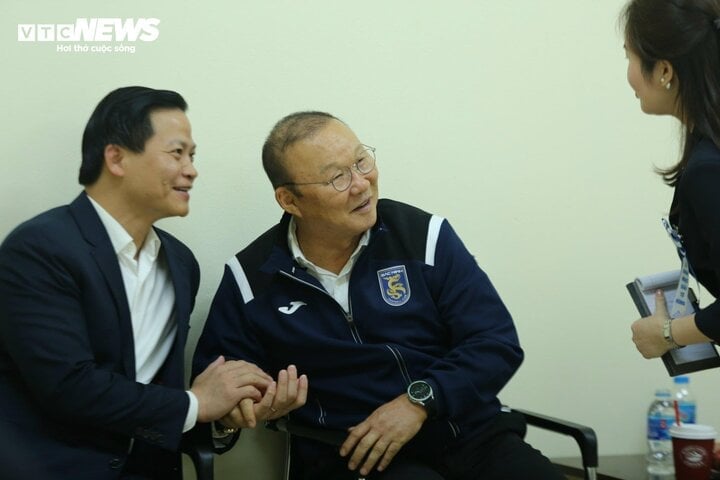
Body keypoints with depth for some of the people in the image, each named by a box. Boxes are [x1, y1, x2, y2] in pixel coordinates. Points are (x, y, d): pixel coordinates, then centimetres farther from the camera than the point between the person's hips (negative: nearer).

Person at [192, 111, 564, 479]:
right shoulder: (251, 278, 2)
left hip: (469, 434, 1)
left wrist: (419, 401, -14)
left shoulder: (424, 236, 1)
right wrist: (233, 404, -13)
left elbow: (497, 342, -1)